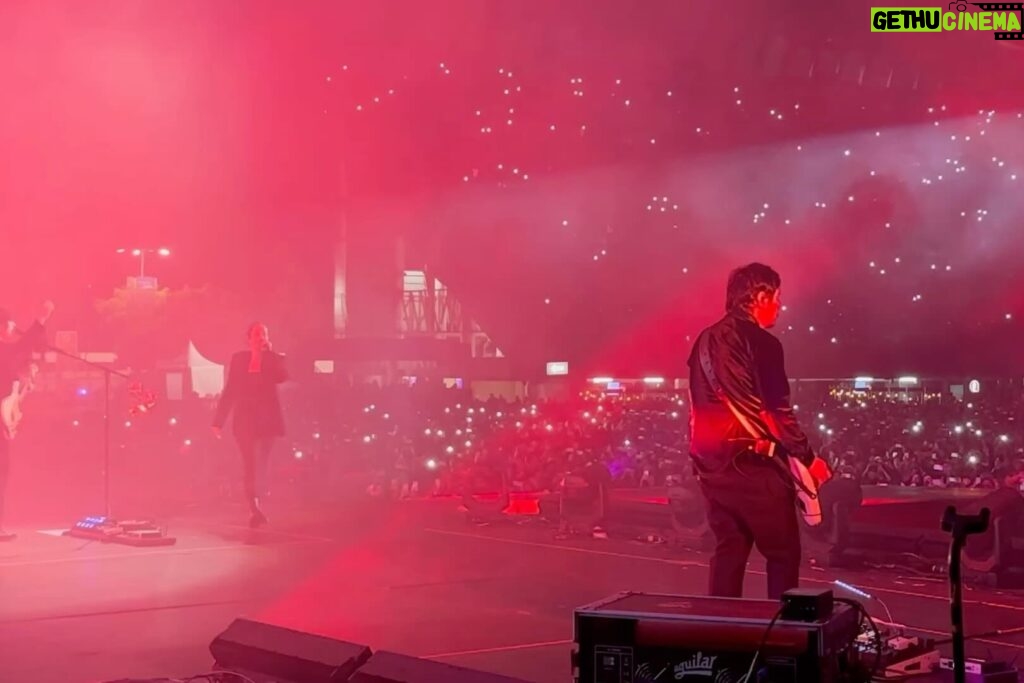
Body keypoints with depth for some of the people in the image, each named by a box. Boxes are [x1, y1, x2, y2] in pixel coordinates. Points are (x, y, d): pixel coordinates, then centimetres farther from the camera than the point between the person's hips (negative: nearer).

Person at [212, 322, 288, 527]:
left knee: (261, 464, -5)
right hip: (245, 418, 0)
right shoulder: (239, 359, 8)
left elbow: (282, 377, -16)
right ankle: (255, 508, -9)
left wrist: (269, 353, -14)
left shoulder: (275, 359, 7)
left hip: (268, 418, 0)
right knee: (250, 464, -6)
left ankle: (255, 506, -2)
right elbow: (230, 391, 7)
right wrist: (218, 421, 3)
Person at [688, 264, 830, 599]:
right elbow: (777, 410, -16)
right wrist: (808, 457, -7)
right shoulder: (762, 342, -12)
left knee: (728, 550, 14)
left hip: (711, 464, 8)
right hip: (752, 465, -8)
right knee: (783, 553, 3)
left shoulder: (705, 340, 12)